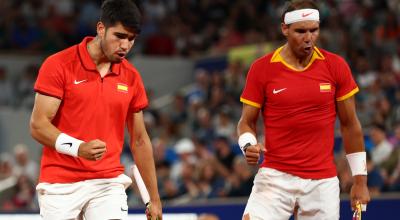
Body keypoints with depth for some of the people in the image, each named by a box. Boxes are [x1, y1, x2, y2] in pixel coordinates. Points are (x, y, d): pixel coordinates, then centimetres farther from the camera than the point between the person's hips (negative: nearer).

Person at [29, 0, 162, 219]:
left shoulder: (131, 77, 7)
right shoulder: (58, 65, -6)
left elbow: (139, 140, 15)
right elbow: (38, 125, -9)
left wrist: (154, 198, 13)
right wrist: (78, 147, -27)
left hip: (109, 183, 3)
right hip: (61, 184, -3)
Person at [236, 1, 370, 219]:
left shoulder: (335, 66, 1)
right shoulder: (261, 68, -2)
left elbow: (350, 125, 8)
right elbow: (247, 122, 6)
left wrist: (360, 179, 7)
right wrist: (249, 146, -17)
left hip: (323, 182, 1)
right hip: (275, 177, -1)